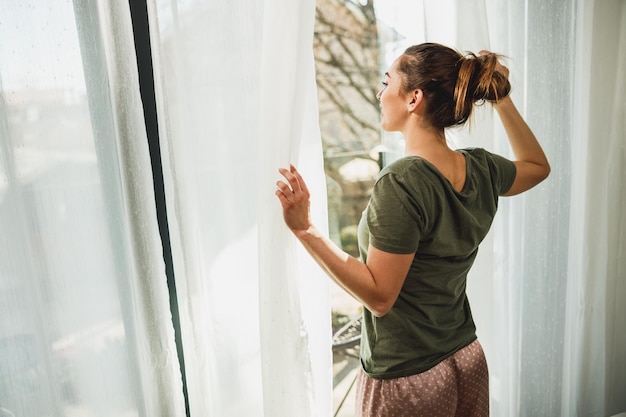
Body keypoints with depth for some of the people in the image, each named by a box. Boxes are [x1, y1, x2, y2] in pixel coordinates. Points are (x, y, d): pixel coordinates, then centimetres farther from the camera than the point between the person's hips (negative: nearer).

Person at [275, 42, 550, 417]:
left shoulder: (401, 183, -27)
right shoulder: (481, 169, -6)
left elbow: (379, 296, -24)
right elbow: (538, 166, 17)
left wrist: (304, 229, -27)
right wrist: (503, 100, 10)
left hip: (407, 382, -7)